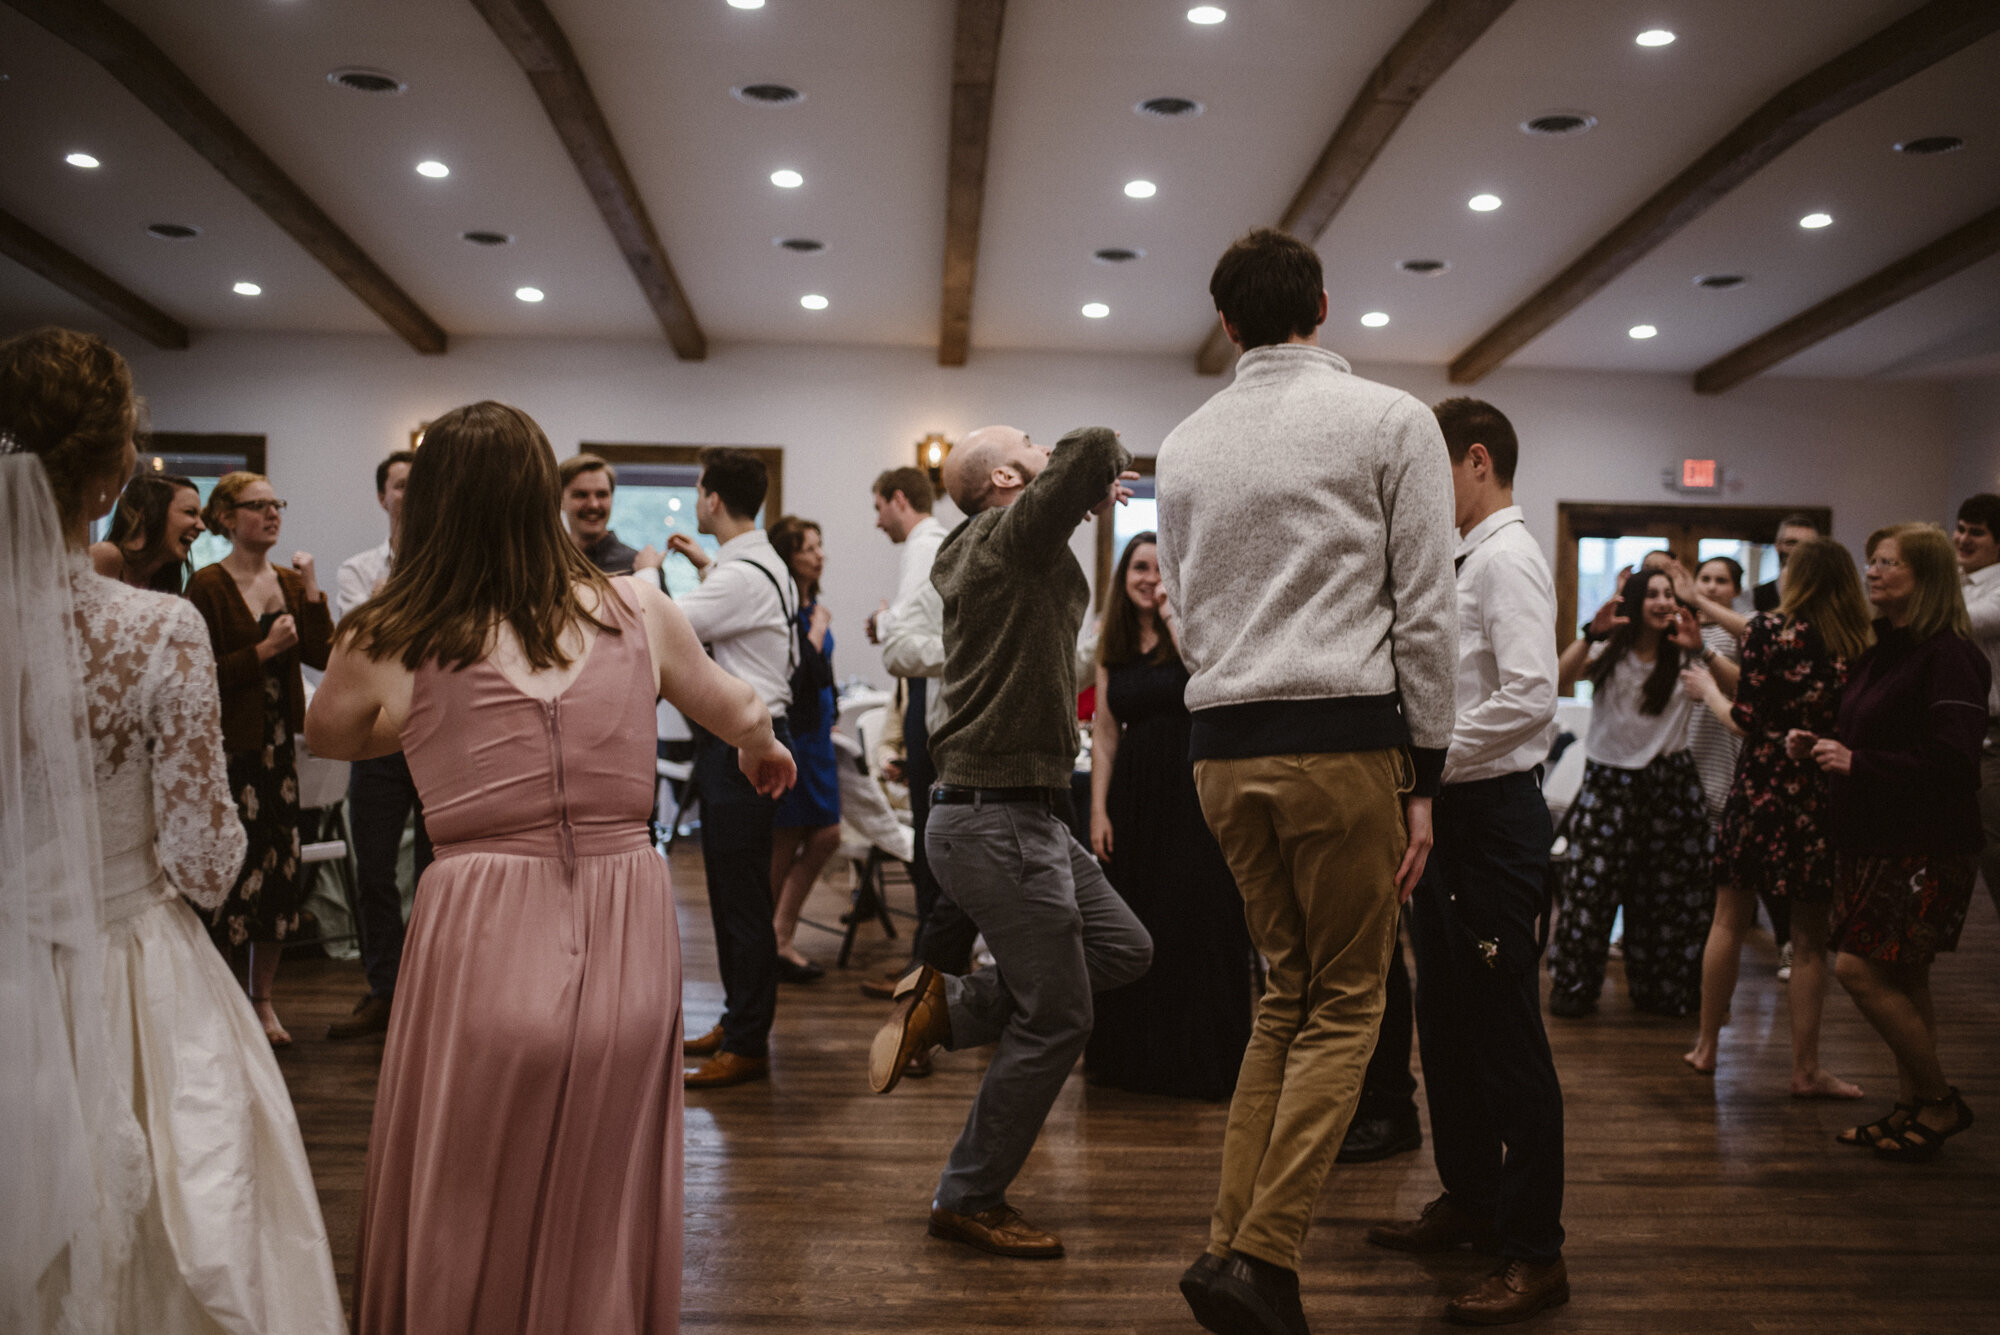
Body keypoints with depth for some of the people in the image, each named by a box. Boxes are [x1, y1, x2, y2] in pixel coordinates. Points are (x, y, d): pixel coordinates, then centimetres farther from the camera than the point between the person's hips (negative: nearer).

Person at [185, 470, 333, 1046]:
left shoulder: (288, 582, 10)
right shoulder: (209, 585, -8)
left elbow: (322, 655, -1)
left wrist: (311, 589, -8)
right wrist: (265, 649, -19)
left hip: (278, 744, 6)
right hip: (230, 745, -6)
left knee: (282, 870, 9)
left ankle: (262, 998, 22)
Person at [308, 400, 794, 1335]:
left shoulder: (386, 644, -5)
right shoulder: (636, 613, 0)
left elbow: (325, 736, 18)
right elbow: (738, 714, 18)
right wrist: (765, 753, 39)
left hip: (484, 947, -2)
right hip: (626, 943, 2)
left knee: (464, 1236, 18)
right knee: (605, 1218, 20)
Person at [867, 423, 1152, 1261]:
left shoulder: (991, 549, 15)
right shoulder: (1011, 534, -13)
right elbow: (1093, 446, -25)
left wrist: (1093, 491, 15)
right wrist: (1100, 469, -1)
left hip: (1023, 814, 10)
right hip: (996, 820, -10)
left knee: (1123, 950, 15)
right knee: (1055, 1018, -1)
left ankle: (949, 1005, 16)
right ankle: (969, 1201, 14)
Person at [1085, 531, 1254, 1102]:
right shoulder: (1113, 647, 11)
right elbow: (1105, 732, 10)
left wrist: (1172, 615, -19)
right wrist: (1098, 808, 4)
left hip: (1189, 791, -5)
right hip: (1133, 792, 5)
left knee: (1193, 924, -1)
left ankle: (1199, 1059, 11)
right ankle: (1133, 1054, 26)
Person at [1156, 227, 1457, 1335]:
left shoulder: (1184, 444, 14)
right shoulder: (1391, 421, 1)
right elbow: (1424, 610, -4)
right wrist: (1423, 775, -1)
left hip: (1223, 745, 5)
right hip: (1346, 737, -5)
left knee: (1288, 993, 16)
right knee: (1346, 1003, 5)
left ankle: (1230, 1245, 14)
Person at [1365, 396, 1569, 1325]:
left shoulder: (1508, 559, -13)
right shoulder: (1465, 562, 15)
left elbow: (1527, 699, -24)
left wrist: (1427, 760, -19)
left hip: (1493, 813, -10)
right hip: (1449, 811, 10)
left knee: (1505, 1031, -4)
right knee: (1446, 1022, 18)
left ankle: (1534, 1252, 5)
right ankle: (1468, 1199, 32)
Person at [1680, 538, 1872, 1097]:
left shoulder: (1771, 628, -7)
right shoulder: (1860, 644, 1)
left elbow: (1747, 718, -9)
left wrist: (1708, 691, 10)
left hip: (1761, 791, -1)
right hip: (1825, 797, 2)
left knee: (1729, 920, 11)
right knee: (1810, 939, 7)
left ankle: (1706, 1046, 21)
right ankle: (1806, 1068, 11)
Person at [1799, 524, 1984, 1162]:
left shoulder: (1948, 655, -14)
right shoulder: (1882, 650, 15)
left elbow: (1949, 759, -22)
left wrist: (1858, 762, -20)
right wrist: (1817, 745, 6)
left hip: (1923, 846, -9)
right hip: (1872, 839, 9)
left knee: (1860, 968, -10)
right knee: (1900, 979, 12)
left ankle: (1940, 1102, 6)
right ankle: (1913, 1106, 21)